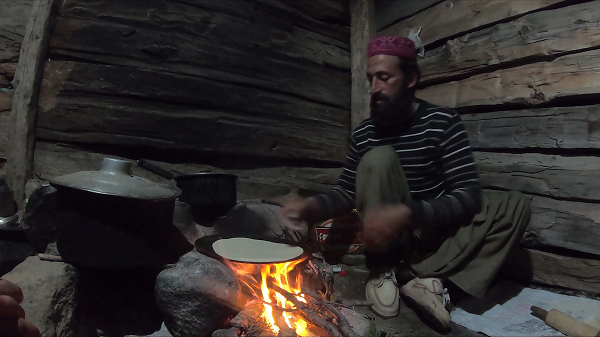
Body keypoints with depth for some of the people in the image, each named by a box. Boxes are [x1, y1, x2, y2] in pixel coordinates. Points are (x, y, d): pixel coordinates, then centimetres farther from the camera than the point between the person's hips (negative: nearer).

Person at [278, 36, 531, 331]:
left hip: (438, 233, 0)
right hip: (389, 237, 0)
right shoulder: (364, 133, -4)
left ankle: (430, 276, -24)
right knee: (378, 158, -24)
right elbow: (346, 192, 0)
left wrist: (406, 213, -37)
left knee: (514, 206, -20)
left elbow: (468, 196, -20)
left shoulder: (442, 121, -12)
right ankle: (383, 270, -17)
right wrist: (311, 206, -22)